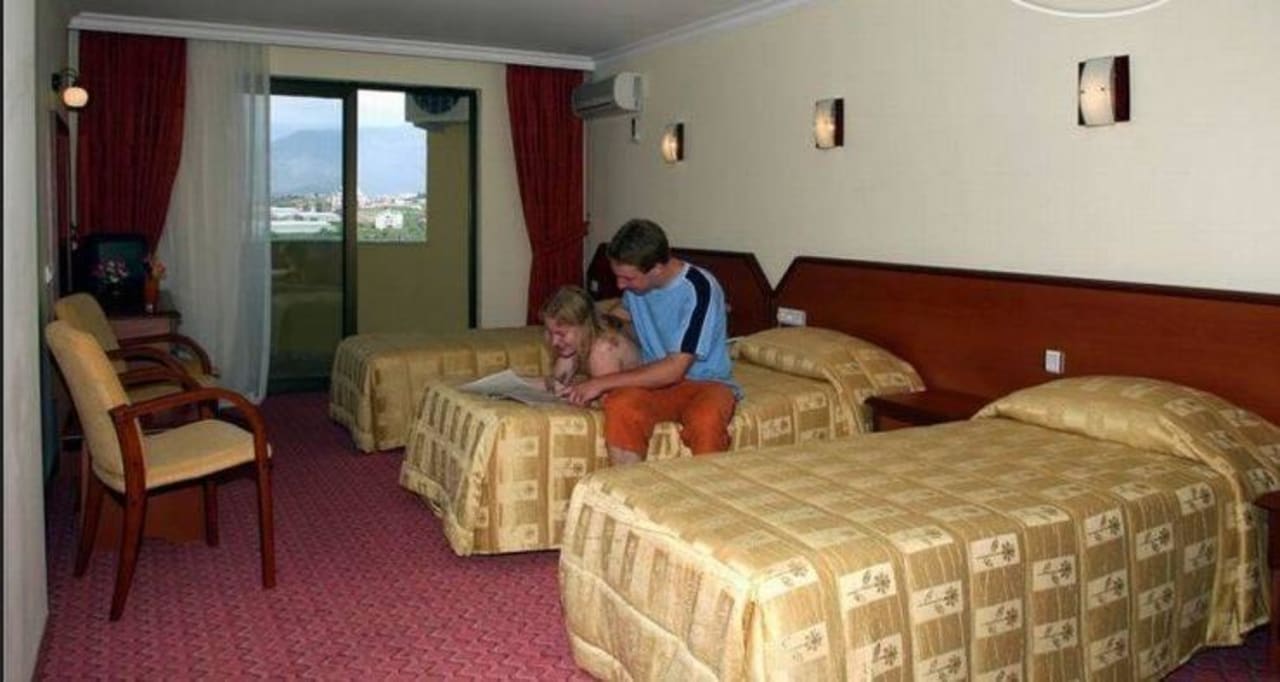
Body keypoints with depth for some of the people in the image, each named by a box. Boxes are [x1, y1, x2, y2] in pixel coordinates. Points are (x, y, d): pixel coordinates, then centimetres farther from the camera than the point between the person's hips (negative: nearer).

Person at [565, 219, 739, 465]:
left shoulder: (700, 288, -20)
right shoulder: (635, 283, 0)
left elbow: (674, 369, -23)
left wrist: (603, 383, -21)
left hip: (706, 382, -4)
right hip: (657, 381, 5)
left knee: (706, 419, -40)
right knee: (619, 405, -31)